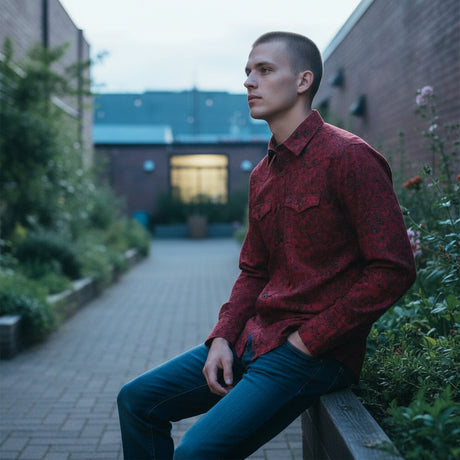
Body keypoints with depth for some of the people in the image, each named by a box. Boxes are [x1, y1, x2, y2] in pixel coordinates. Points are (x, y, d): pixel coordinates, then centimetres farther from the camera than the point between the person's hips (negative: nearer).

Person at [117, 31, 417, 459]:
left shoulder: (348, 157, -12)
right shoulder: (262, 175, 13)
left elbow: (393, 269, -17)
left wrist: (309, 341, -15)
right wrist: (222, 338, 1)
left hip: (316, 353, -8)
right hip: (253, 339, 8)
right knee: (137, 401, 8)